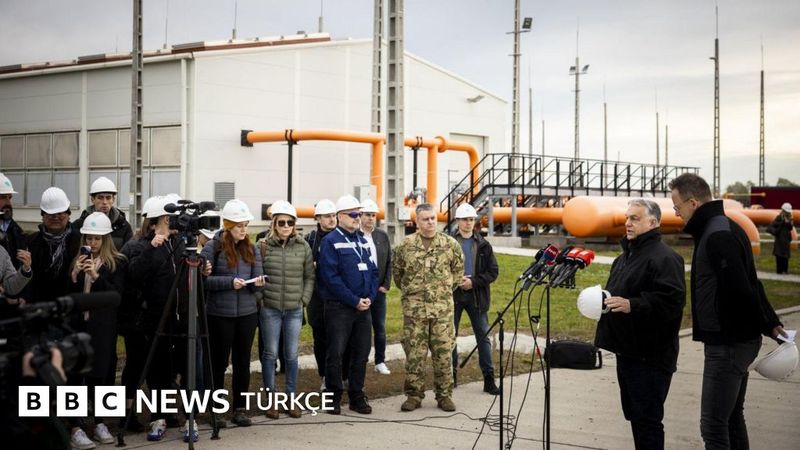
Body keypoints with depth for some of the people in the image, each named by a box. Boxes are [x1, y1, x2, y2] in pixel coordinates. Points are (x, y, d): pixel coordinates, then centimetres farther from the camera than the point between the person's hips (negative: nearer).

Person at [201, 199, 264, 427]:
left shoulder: (251, 249, 9)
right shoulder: (213, 247, -6)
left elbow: (256, 279, 7)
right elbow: (204, 279, -11)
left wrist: (257, 283, -16)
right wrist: (230, 282, -20)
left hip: (247, 313, 4)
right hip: (220, 314, -4)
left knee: (243, 361, 8)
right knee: (219, 362, 7)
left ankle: (240, 408, 17)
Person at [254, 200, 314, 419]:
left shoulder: (303, 247, 3)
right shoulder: (264, 245, -3)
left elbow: (309, 277, 8)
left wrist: (304, 299, 1)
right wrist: (260, 299, -6)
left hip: (294, 310, 2)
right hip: (269, 309, -1)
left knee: (291, 355, 6)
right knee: (270, 354, 5)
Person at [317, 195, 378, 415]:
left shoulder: (363, 241, 13)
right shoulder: (331, 241, -8)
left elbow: (373, 271, 14)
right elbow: (330, 277, -16)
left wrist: (370, 297, -2)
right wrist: (354, 301, -15)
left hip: (363, 307, 6)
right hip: (339, 307, -6)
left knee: (361, 353, 9)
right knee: (335, 353, 0)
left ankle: (357, 397, 19)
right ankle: (333, 397, 11)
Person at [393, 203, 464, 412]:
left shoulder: (450, 244, 2)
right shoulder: (405, 245, 2)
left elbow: (458, 270, 13)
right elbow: (397, 272, 13)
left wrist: (446, 290, 12)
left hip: (443, 308, 0)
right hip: (414, 308, 0)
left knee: (444, 352, 3)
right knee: (414, 353, 2)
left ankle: (444, 395, 13)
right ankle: (414, 395, 12)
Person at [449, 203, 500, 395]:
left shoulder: (483, 245, 5)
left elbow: (493, 271, 2)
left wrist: (473, 281, -11)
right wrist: (455, 281, -14)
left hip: (477, 296, 1)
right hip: (453, 295, -1)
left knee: (483, 336, 0)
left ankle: (489, 379, 4)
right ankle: (451, 374, 21)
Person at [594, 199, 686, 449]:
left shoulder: (664, 258, -14)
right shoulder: (625, 257, 18)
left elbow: (671, 300, -25)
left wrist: (631, 306, -30)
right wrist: (602, 301, 15)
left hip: (650, 356, -10)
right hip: (627, 351, 10)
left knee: (647, 419, -6)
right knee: (634, 414, 17)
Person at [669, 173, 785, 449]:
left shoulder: (718, 236, -20)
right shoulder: (723, 228, 14)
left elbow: (740, 291, -23)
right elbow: (748, 285, 17)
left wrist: (766, 326, -11)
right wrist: (771, 323, 15)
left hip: (728, 343, -11)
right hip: (737, 340, 11)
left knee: (713, 425, -8)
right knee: (732, 418, 18)